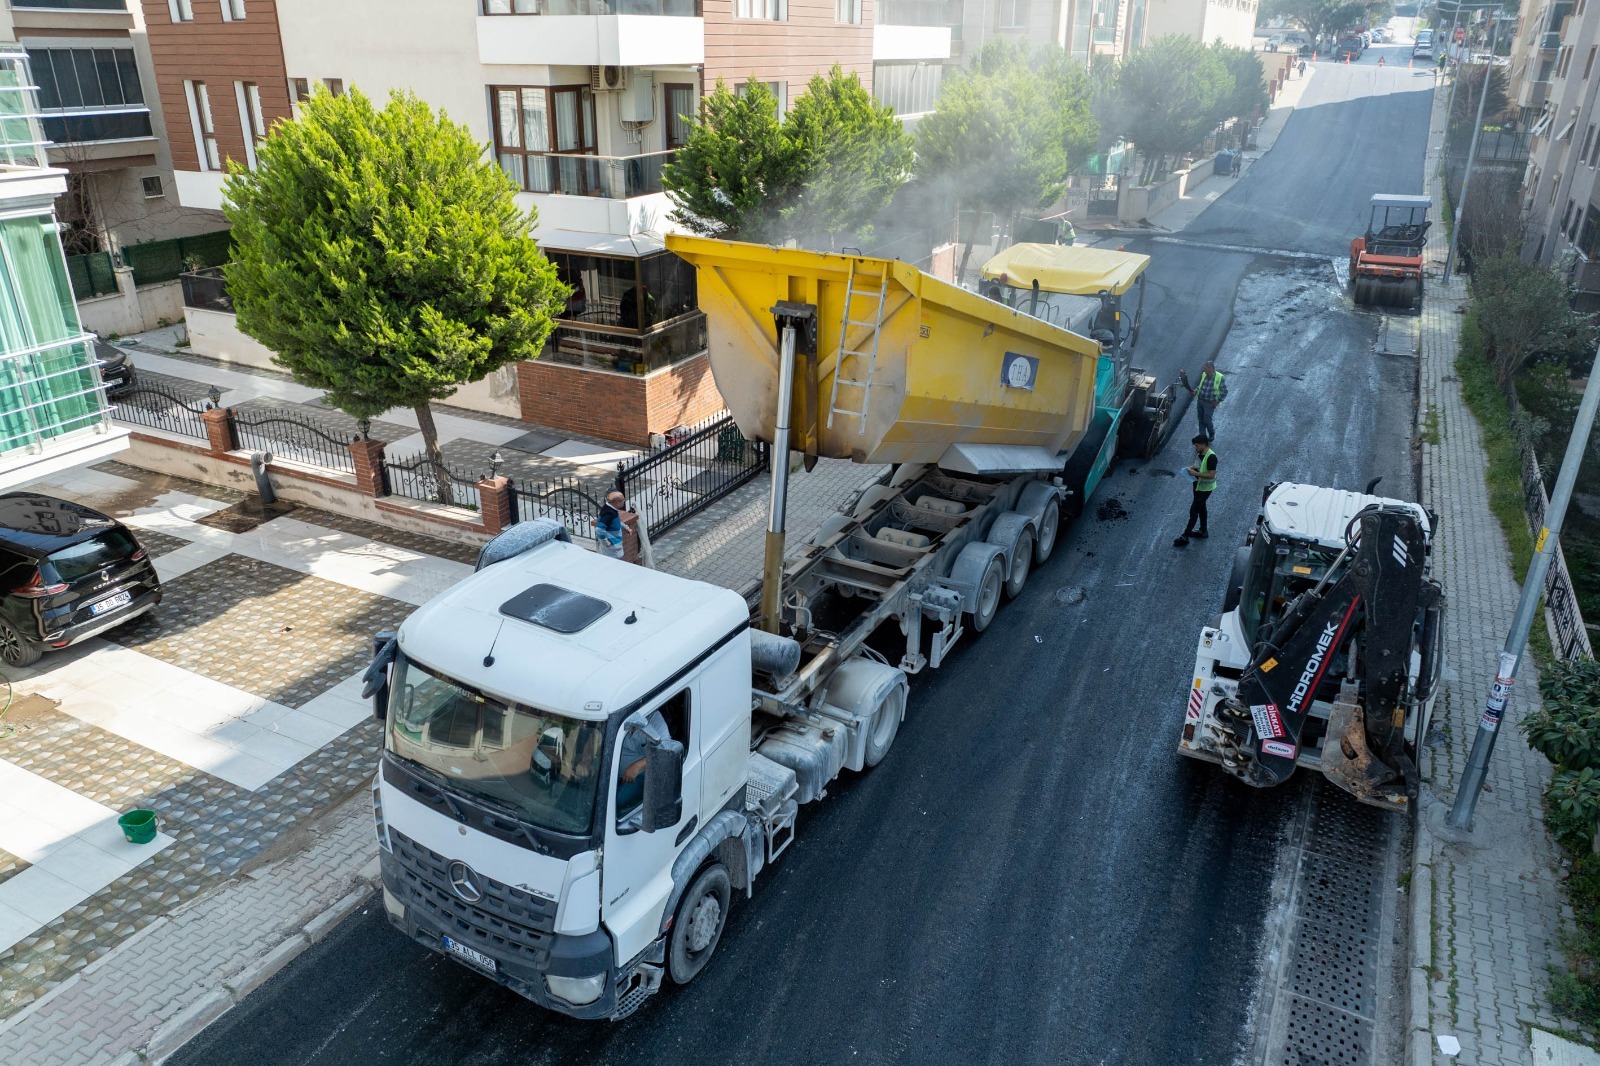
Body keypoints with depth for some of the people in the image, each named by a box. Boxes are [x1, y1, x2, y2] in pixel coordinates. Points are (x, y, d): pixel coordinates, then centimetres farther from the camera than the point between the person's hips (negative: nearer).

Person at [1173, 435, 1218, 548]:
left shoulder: (1211, 457, -29)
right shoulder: (1200, 453, -2)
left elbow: (1211, 475, -30)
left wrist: (1196, 473, -30)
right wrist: (1192, 468, -3)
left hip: (1205, 488, -9)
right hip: (1198, 485, 9)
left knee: (1193, 510, -4)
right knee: (1201, 507, 22)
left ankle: (1185, 536, 3)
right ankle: (1203, 531, 39)